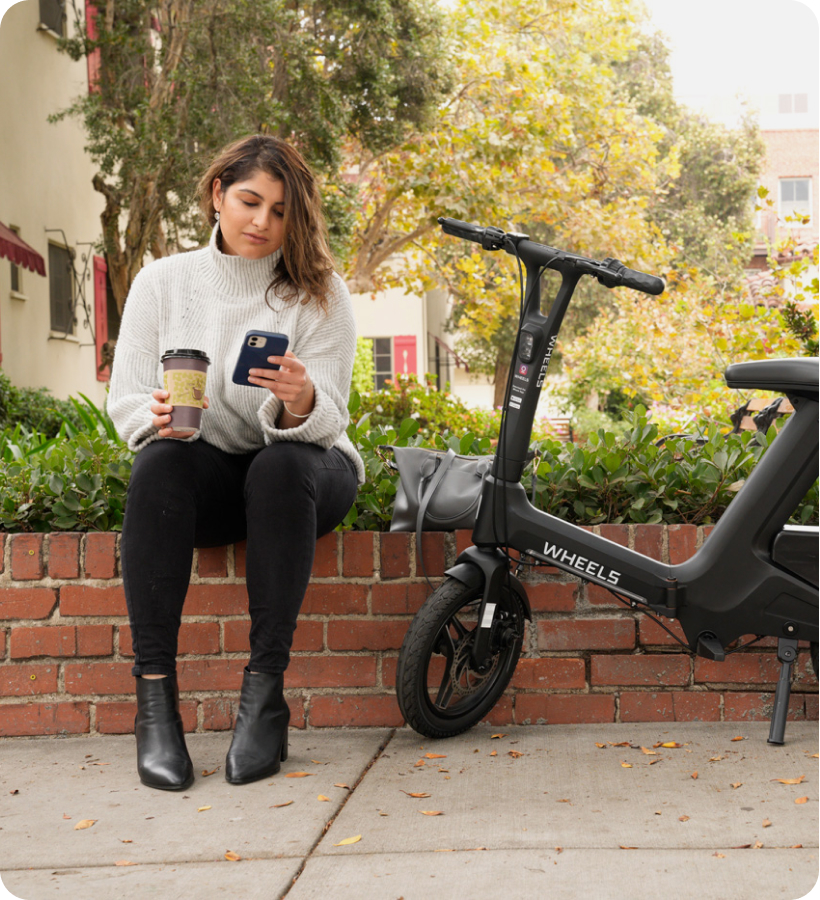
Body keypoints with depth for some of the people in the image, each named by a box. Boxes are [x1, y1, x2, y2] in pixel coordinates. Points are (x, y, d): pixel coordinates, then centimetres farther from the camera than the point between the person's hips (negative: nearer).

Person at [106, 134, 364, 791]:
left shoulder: (319, 295, -2)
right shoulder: (161, 282, 4)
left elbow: (326, 421, -10)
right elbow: (125, 399, 0)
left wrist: (300, 401, -34)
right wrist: (158, 416, -24)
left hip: (304, 470, -1)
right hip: (207, 476, 1)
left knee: (281, 466, -36)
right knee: (158, 463, -33)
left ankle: (266, 690, -31)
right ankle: (154, 697, -33)